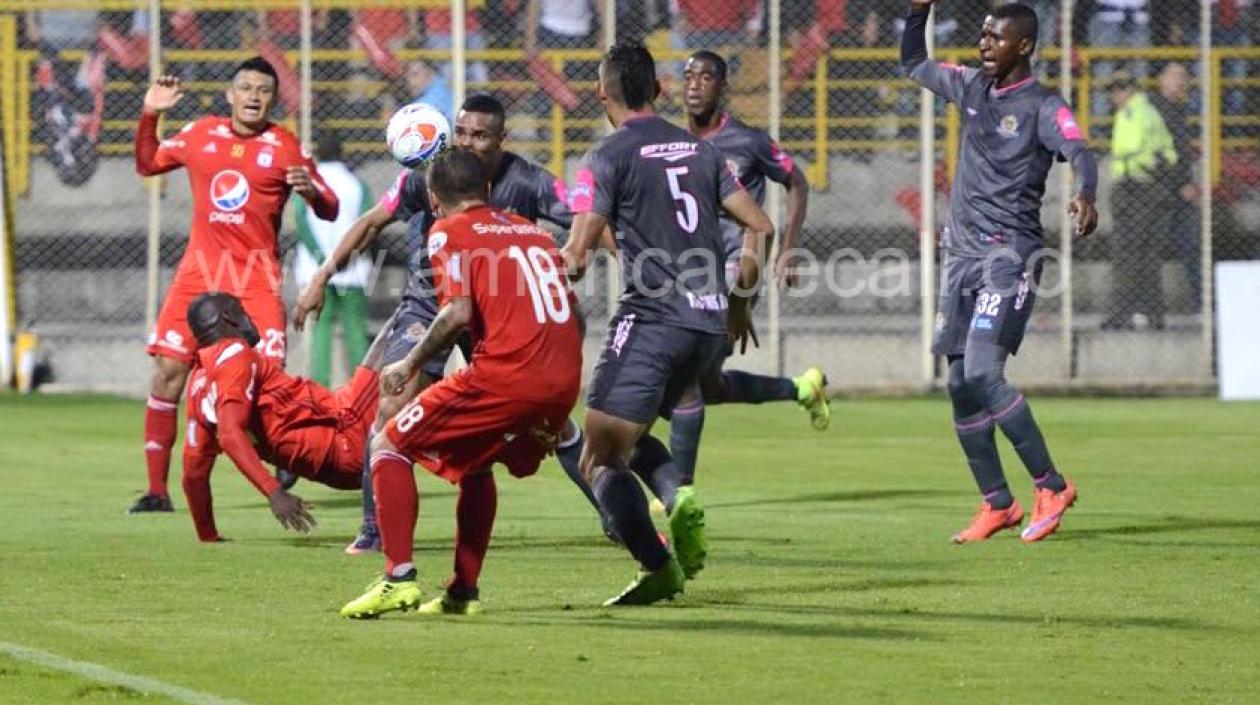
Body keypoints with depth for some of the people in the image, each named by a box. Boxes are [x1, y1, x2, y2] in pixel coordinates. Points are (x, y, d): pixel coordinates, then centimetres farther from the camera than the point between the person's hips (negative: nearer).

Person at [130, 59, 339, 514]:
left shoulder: (285, 148, -1)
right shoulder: (200, 135, 7)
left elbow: (329, 212, 1)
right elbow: (147, 164, 22)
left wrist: (312, 192, -21)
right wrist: (149, 115, 9)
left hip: (257, 279, -3)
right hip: (199, 272, 3)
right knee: (167, 372, -3)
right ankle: (157, 490, 4)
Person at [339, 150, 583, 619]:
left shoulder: (449, 232, 4)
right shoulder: (533, 231, 22)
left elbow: (458, 313, -11)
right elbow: (573, 313, 23)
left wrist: (410, 366, 1)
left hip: (505, 373, -7)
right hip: (565, 382, 7)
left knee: (390, 447, 8)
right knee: (477, 464, 31)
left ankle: (399, 578, -5)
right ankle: (463, 592, 25)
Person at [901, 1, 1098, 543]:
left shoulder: (1042, 107, -8)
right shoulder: (970, 86, 12)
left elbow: (1078, 151, -27)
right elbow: (913, 64, 29)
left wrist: (1084, 194, -48)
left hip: (1009, 254, -7)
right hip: (962, 251, 7)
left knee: (983, 373, -20)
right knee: (960, 385, 5)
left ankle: (1051, 487, -11)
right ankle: (997, 504, 14)